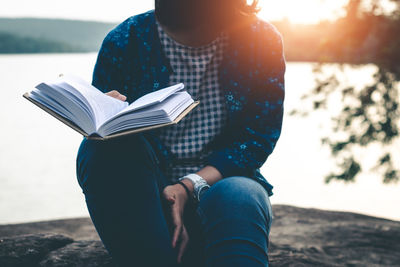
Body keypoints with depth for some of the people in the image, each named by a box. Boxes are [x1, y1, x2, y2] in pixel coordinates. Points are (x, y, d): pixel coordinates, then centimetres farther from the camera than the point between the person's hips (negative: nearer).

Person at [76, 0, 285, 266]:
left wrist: (191, 186, -20)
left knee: (238, 196, -36)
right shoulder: (123, 42, -5)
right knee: (108, 147, -30)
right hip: (146, 197, 2)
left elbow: (259, 137, -5)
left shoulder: (261, 40, -4)